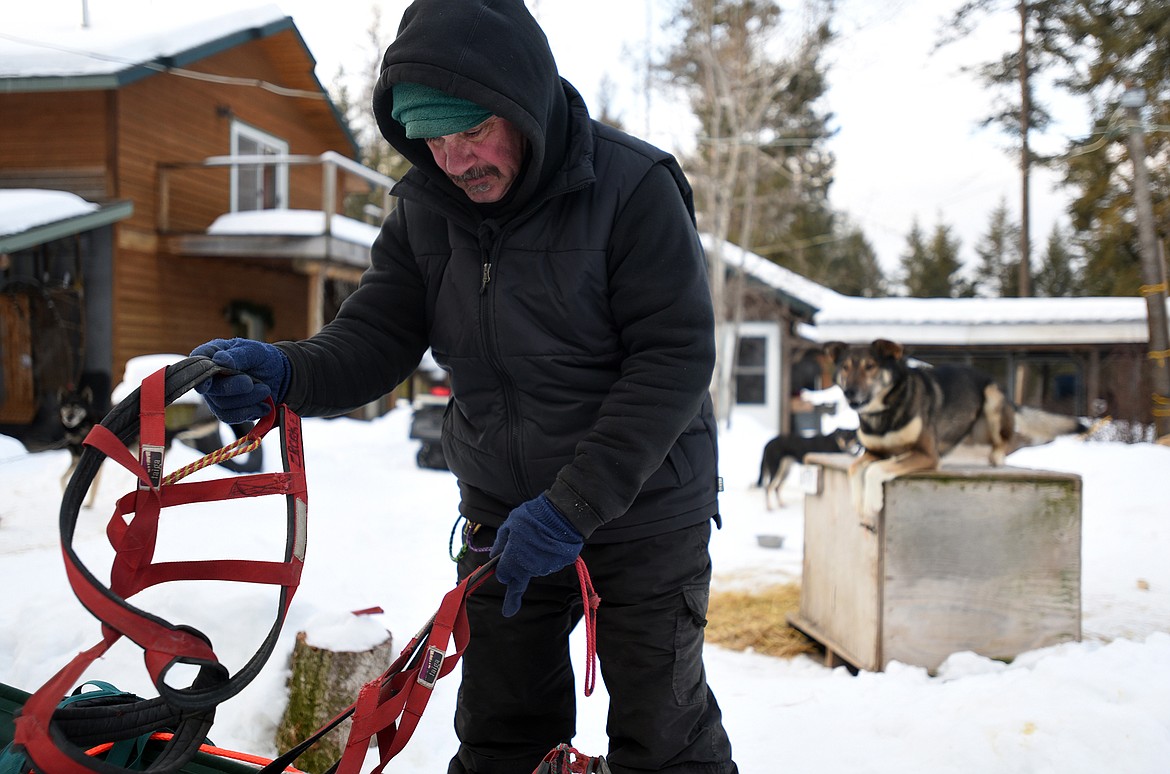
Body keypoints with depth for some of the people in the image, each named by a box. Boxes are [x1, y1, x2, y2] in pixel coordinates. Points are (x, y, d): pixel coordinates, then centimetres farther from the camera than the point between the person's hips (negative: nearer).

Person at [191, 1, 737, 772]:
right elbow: (377, 335, -5)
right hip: (505, 517, 5)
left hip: (643, 509, -4)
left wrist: (574, 503, -25)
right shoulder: (425, 209, -3)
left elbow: (675, 359, -21)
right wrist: (286, 371, -28)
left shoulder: (634, 187, -18)